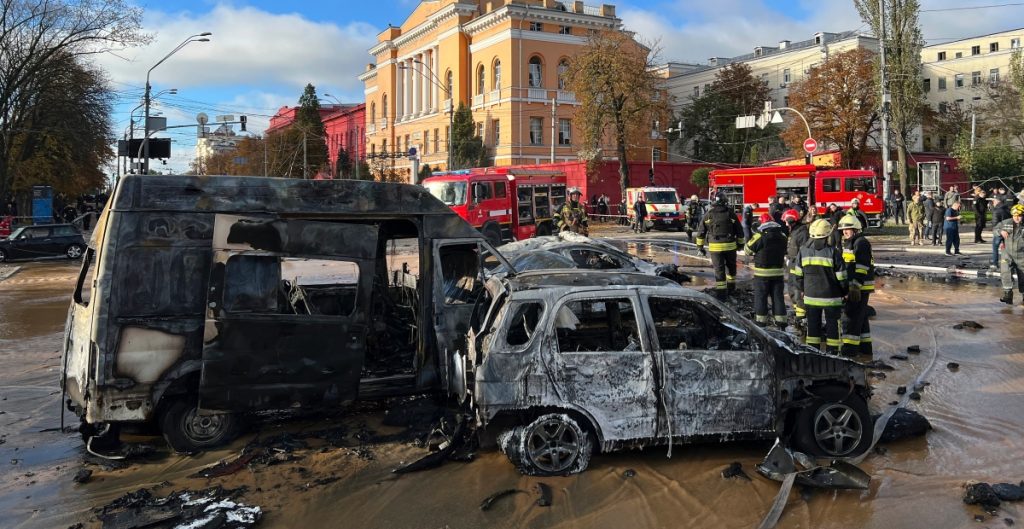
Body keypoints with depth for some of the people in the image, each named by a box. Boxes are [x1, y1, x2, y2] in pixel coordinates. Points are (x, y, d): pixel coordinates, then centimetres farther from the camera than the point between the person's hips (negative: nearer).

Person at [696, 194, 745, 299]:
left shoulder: (709, 214, 3)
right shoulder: (731, 213, 1)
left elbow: (701, 232, 4)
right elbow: (739, 230, 5)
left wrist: (700, 246, 10)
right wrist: (740, 243, 17)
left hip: (715, 246, 0)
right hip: (730, 245, 1)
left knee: (719, 269, 3)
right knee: (731, 266, 21)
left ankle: (721, 291, -2)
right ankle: (731, 286, 32)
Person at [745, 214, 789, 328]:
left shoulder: (760, 236, -15)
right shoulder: (782, 236, 3)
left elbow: (747, 250, -6)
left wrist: (755, 254, 14)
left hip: (762, 272, -4)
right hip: (778, 272, 4)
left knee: (760, 296, 6)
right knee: (778, 296, 9)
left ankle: (761, 320, 8)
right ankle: (780, 321, 11)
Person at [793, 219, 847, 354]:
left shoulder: (803, 251, -1)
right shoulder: (833, 252, -12)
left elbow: (798, 274, 6)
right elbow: (841, 277, -8)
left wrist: (802, 289, 20)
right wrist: (844, 292, 7)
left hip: (811, 295, 3)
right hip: (831, 296, -3)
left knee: (813, 324, 12)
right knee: (832, 323, 8)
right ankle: (832, 352, 11)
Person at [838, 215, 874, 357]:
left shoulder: (861, 243, -13)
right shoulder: (848, 243, 18)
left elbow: (861, 267, -20)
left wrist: (856, 286, -24)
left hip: (861, 287, -10)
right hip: (851, 286, 10)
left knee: (853, 316, -10)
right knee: (860, 317, 15)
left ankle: (850, 347, -9)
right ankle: (865, 346, 23)